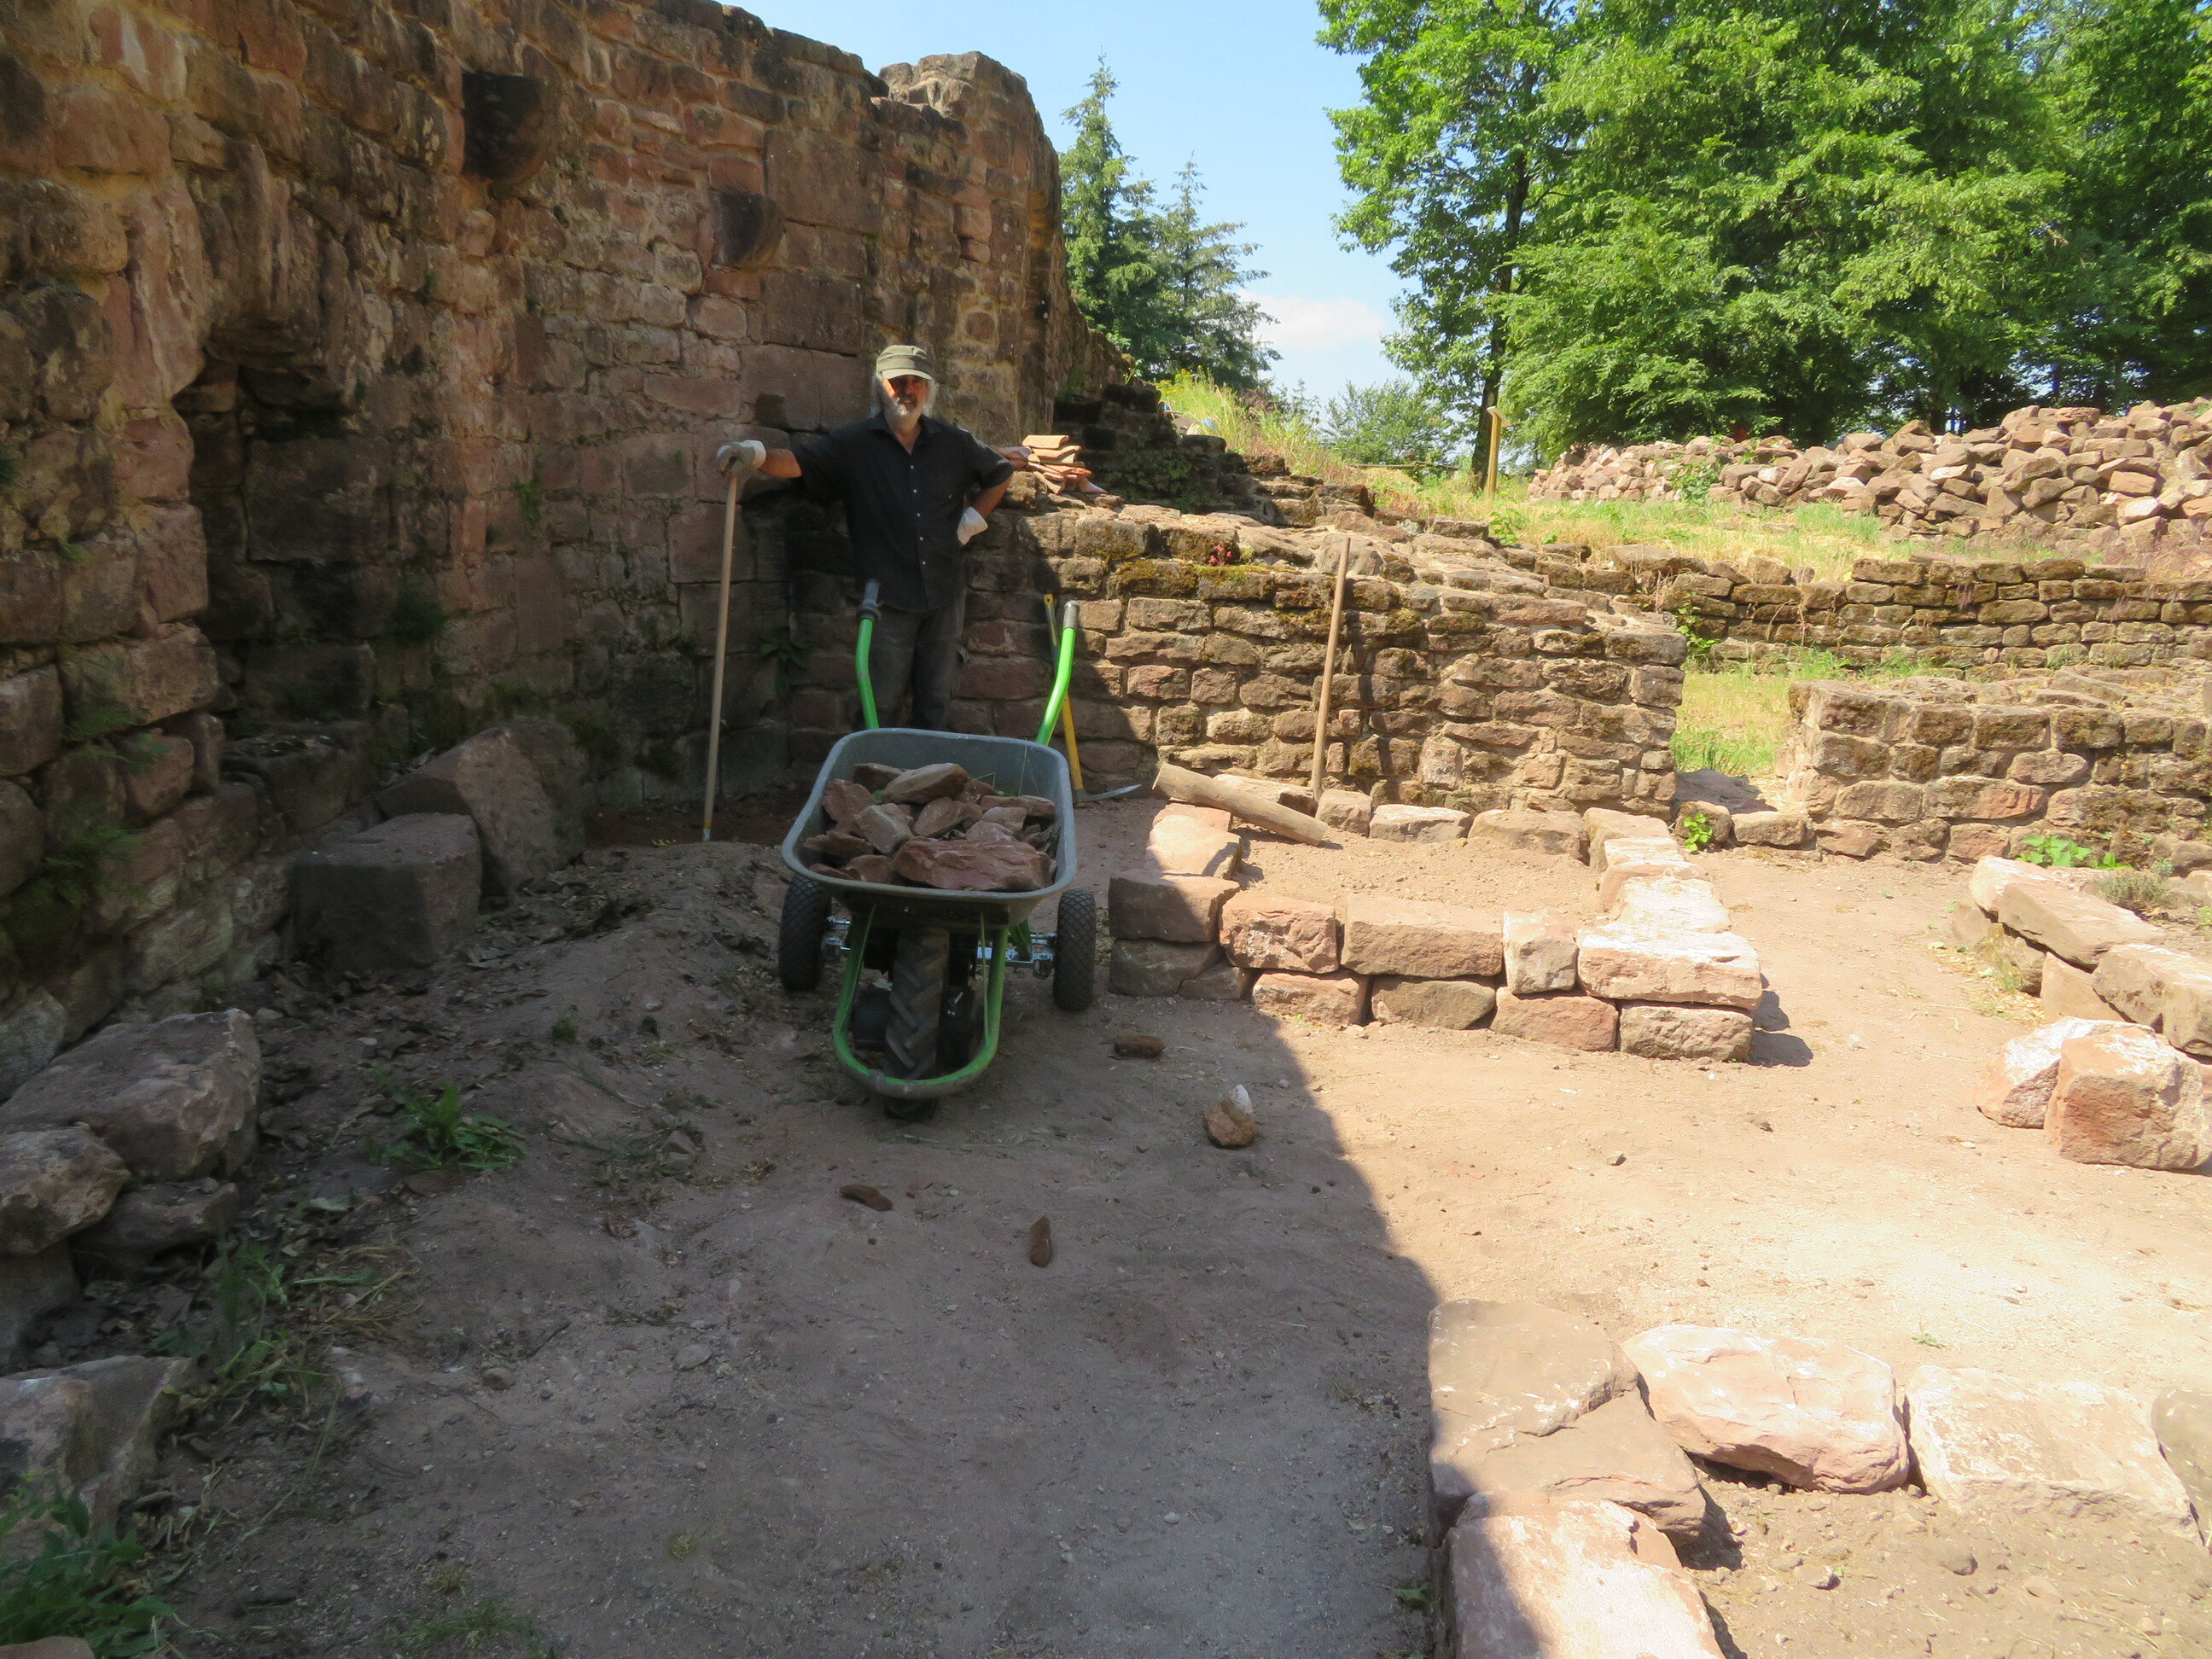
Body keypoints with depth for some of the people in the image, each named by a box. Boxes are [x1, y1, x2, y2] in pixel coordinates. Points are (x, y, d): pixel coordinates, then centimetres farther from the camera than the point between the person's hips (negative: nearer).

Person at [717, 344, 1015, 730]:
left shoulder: (952, 442, 7)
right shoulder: (856, 443, -1)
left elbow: (999, 474, 22)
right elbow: (800, 463, -14)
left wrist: (973, 520, 11)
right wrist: (756, 454, -34)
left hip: (946, 594, 3)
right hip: (890, 596, -3)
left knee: (935, 701, 12)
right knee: (881, 703, -1)